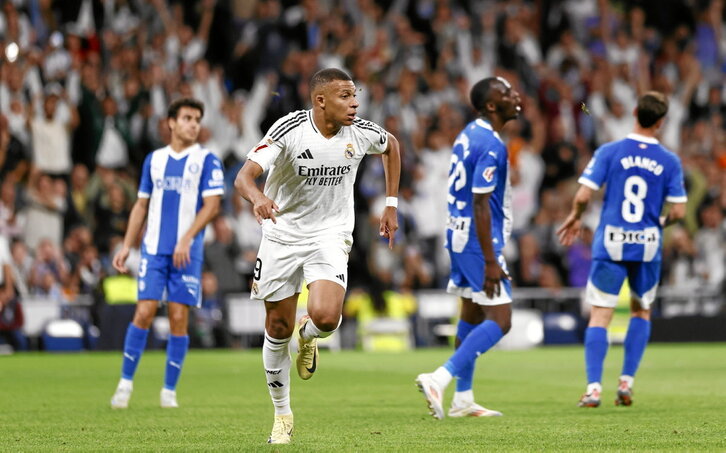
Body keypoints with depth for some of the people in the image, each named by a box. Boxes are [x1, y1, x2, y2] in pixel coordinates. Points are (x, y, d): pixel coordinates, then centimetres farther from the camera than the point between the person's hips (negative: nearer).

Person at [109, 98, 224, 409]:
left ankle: (169, 391, 6)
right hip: (153, 249, 2)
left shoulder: (206, 160, 1)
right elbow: (142, 205, 17)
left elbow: (212, 205, -7)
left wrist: (186, 239, -17)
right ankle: (125, 382, 4)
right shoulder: (154, 159, 11)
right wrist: (126, 246, 10)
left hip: (187, 252, -2)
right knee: (144, 312, -7)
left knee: (179, 319, -2)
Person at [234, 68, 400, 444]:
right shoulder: (289, 130, -18)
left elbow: (391, 147, 16)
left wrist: (391, 204, 13)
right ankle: (282, 414, 25)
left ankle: (308, 336, 16)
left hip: (330, 235, 1)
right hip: (282, 234, -1)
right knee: (278, 329, 5)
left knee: (326, 317, -23)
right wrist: (257, 197, -49)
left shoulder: (361, 132, -9)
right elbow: (243, 177, -26)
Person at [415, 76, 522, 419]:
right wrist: (491, 262, -22)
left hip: (459, 235, 10)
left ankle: (462, 400, 21)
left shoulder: (470, 134, 10)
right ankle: (439, 379, -17)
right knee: (499, 321, -9)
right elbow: (480, 205, -22)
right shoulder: (491, 146, -19)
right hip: (479, 240, -10)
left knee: (472, 316, 17)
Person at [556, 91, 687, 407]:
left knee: (600, 316, 1)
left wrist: (575, 217, 11)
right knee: (642, 311, 21)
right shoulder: (670, 161, -2)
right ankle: (626, 382, 13)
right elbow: (679, 211, -3)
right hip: (648, 245, 1)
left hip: (610, 244, -1)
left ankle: (593, 387, -10)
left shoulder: (609, 152, -5)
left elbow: (584, 195, -10)